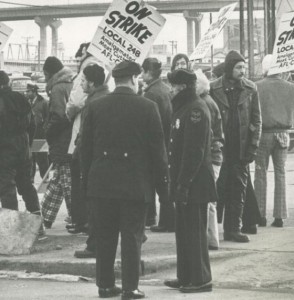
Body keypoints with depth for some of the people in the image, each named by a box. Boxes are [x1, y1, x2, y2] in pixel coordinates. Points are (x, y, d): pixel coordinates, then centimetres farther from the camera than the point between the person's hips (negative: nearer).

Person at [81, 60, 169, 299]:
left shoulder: (96, 107, 1)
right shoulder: (147, 107, -8)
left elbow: (86, 147, 5)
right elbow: (158, 149, -6)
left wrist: (88, 179, 13)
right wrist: (162, 183, 1)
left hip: (101, 181, 3)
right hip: (135, 183, -3)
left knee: (105, 236, 12)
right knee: (132, 236, 3)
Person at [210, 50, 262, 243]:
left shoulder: (250, 89, 4)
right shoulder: (214, 89, -4)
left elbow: (256, 119, 6)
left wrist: (253, 146, -1)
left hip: (241, 148, 3)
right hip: (220, 147, -3)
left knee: (239, 190, 6)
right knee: (218, 188, -2)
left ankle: (233, 229, 13)